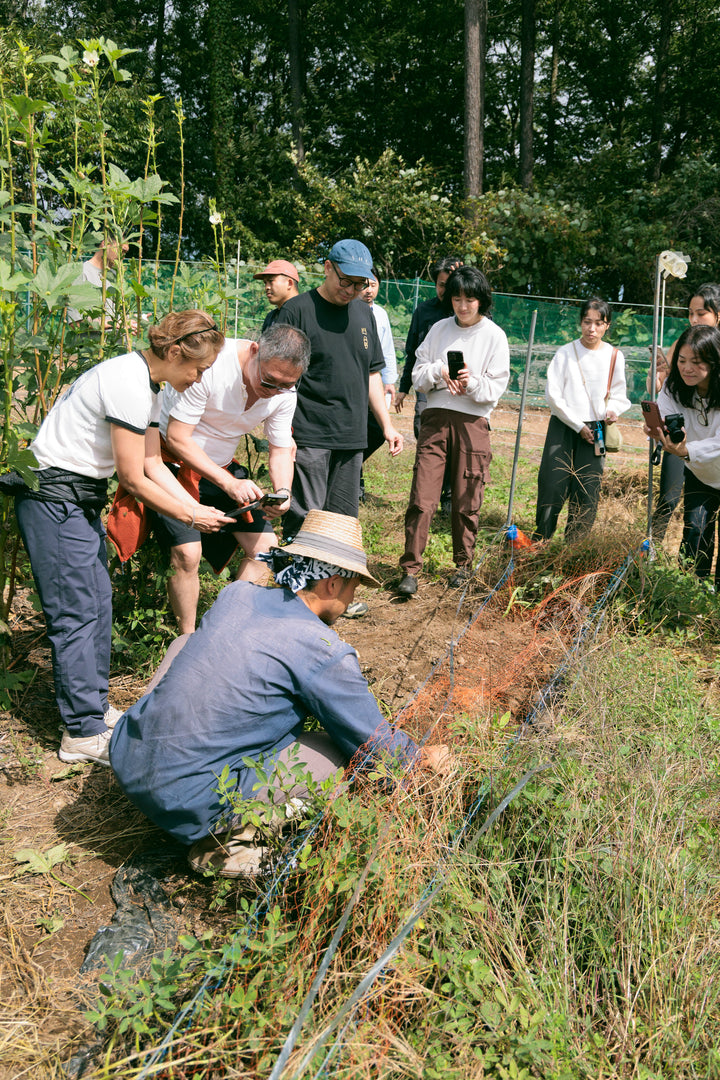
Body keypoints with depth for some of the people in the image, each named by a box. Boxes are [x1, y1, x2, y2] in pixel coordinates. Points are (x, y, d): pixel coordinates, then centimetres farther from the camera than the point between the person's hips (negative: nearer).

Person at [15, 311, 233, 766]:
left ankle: (95, 708, 24)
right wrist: (190, 516, -8)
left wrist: (199, 508, 0)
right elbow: (134, 478, -18)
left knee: (98, 607, 12)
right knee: (76, 614, -5)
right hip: (54, 500, -10)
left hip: (82, 499, 10)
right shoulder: (129, 386, -23)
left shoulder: (148, 385, 8)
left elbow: (153, 464, 9)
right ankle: (84, 732, 4)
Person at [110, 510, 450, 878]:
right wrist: (424, 758, 20)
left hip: (126, 761, 7)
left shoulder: (237, 594, 6)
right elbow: (375, 744, 0)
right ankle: (227, 839, -1)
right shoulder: (326, 653, -13)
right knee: (345, 752, 1)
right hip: (187, 802, -7)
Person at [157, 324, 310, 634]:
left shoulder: (284, 391, -10)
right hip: (175, 462, -6)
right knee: (187, 553, -20)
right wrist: (229, 484, -31)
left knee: (263, 546, 1)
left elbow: (281, 449, 1)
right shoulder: (209, 364, -30)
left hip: (222, 468, 6)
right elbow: (177, 438, -25)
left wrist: (282, 492, -21)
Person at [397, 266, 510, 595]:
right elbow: (418, 375, 9)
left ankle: (463, 564, 21)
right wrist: (440, 372, -11)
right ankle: (410, 569, -1)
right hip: (436, 416, 1)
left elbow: (496, 387, 0)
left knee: (466, 502, 3)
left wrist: (471, 382, -18)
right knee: (422, 497, -6)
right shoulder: (439, 329, 11)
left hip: (473, 421, -1)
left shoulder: (494, 335, 4)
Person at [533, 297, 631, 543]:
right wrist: (578, 425, -8)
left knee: (587, 492, 2)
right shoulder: (565, 353, -2)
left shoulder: (615, 356, 4)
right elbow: (553, 394, -5)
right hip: (563, 427, -2)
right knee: (552, 487, -5)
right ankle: (539, 543, 7)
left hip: (594, 431, 2)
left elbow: (618, 394, 13)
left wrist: (612, 410, -10)